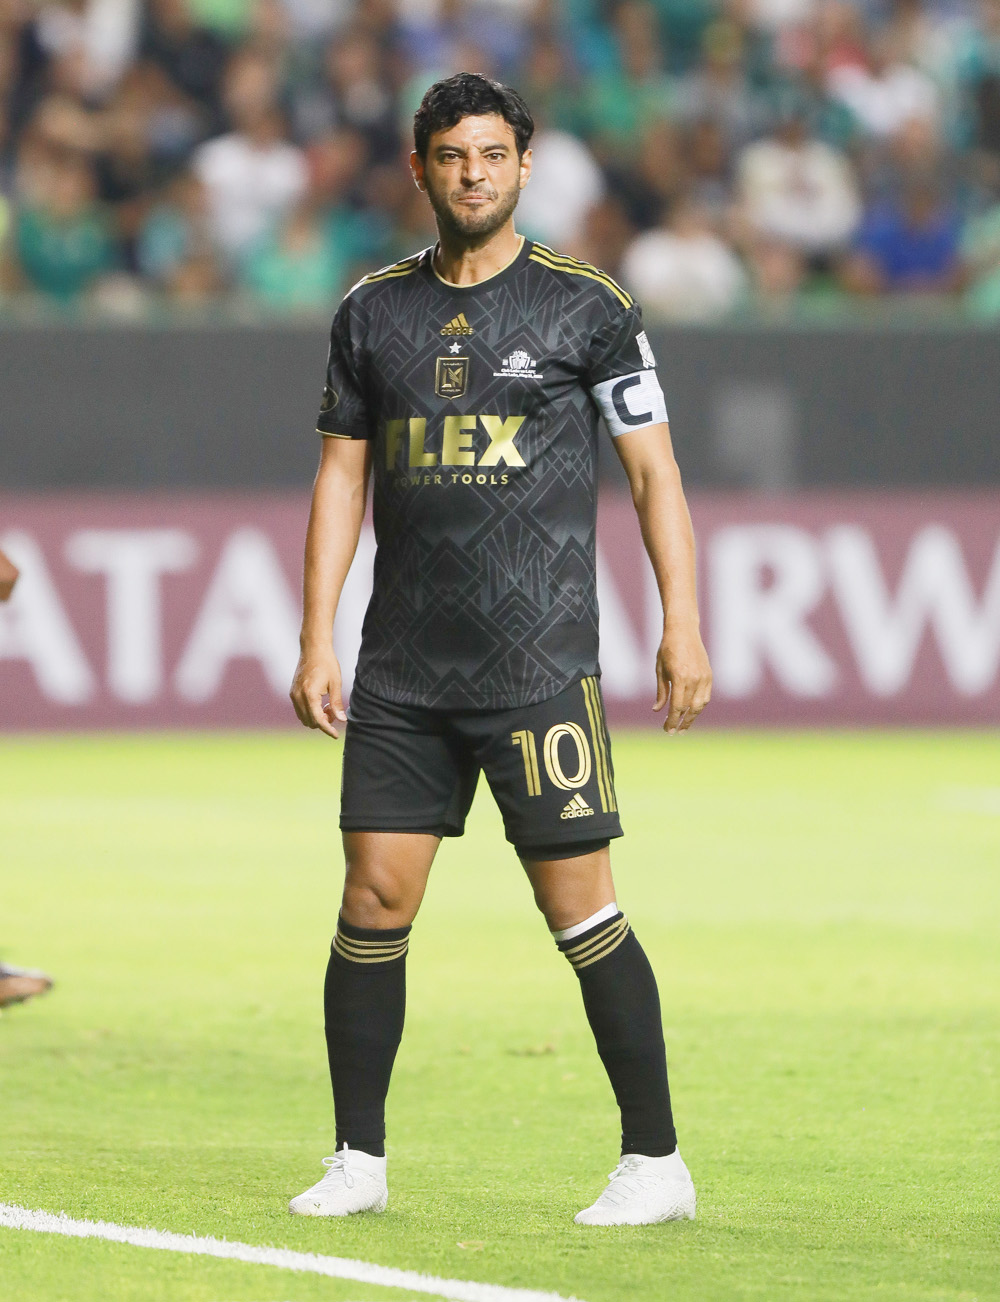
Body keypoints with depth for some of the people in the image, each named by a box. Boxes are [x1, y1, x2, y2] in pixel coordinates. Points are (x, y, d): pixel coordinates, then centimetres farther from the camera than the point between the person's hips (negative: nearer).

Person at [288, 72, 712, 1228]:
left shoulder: (584, 307, 0)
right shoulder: (373, 312, 9)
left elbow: (654, 470, 2)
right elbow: (341, 475, 13)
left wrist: (682, 628, -6)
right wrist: (316, 642, 7)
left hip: (540, 660, -3)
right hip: (403, 670, 4)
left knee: (579, 909, -5)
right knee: (373, 901, 0)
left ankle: (656, 1163, 2)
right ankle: (357, 1161, 10)